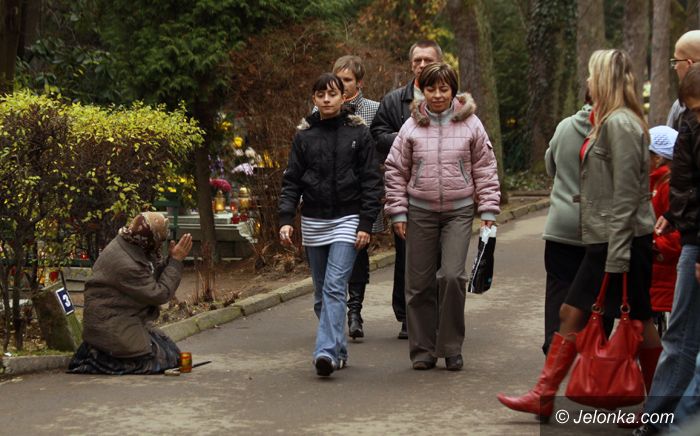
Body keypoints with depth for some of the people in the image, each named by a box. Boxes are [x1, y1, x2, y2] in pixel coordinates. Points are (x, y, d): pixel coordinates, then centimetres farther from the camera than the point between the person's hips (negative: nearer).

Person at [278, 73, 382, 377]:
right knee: (321, 293, 8)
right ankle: (339, 350, 19)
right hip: (313, 222, 4)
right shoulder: (304, 135, 7)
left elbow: (371, 181, -1)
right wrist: (286, 219, -6)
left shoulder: (358, 133, 0)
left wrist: (366, 224, -8)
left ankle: (327, 351, -24)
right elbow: (291, 180, 7)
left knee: (334, 287, -16)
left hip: (347, 221, -4)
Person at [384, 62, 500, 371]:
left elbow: (485, 168, 6)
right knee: (420, 282, 4)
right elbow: (395, 171, 8)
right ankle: (423, 349, 17)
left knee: (452, 276, -13)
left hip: (459, 211, -1)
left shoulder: (470, 124, 2)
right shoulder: (412, 126, 3)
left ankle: (451, 348, 3)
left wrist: (488, 210, 1)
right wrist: (398, 212, 3)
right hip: (420, 212, 1)